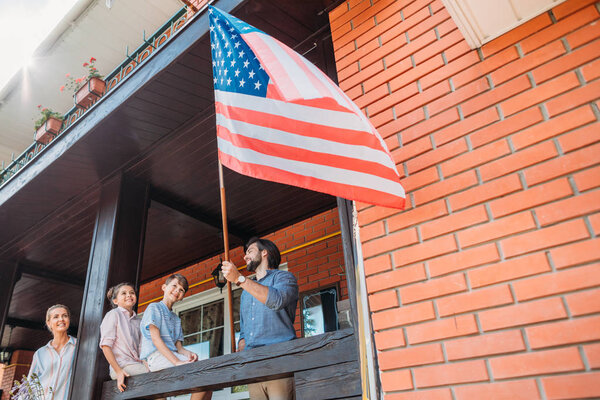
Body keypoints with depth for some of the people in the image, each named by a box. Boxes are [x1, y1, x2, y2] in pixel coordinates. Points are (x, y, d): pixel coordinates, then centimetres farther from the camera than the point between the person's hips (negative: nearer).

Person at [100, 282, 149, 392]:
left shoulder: (137, 320, 22)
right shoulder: (114, 314, 3)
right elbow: (105, 345, -6)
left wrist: (146, 365, -1)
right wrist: (118, 371, -16)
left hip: (136, 365, 6)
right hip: (122, 366, -6)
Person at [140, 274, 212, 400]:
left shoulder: (176, 319, 27)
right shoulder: (154, 308, 4)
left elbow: (178, 346, 15)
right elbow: (155, 338, -10)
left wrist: (187, 353, -12)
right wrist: (177, 361, -22)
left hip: (172, 355, 7)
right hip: (155, 356, -7)